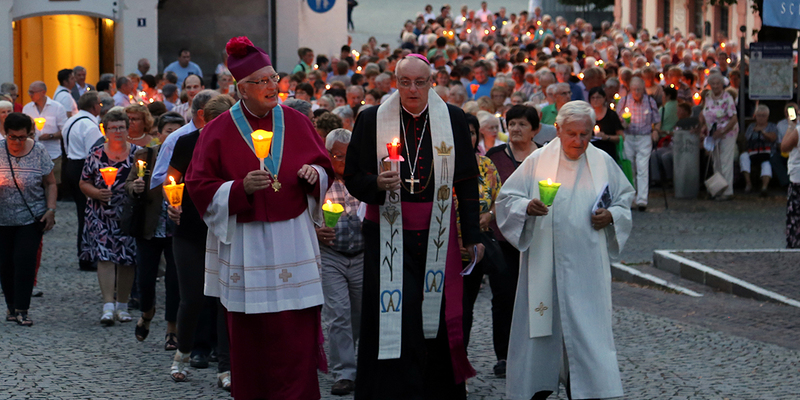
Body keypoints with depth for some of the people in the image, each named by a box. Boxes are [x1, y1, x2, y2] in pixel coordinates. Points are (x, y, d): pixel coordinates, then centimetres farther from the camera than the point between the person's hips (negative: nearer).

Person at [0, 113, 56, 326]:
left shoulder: (38, 152, -3)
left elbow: (50, 183, 4)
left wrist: (51, 210, -4)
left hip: (32, 218, -1)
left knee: (25, 260, -10)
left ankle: (21, 309, -6)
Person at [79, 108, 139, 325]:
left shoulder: (137, 153, 3)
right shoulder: (96, 154, 4)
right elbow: (84, 183, 8)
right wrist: (96, 193, -11)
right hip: (101, 215, 0)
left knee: (127, 260, 4)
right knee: (104, 257, -11)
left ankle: (122, 306, 16)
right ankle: (108, 306, -13)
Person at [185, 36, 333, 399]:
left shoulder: (296, 123, 6)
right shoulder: (218, 131, -1)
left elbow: (324, 166, 16)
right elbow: (199, 188, -1)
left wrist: (314, 175, -7)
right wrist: (241, 188, -16)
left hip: (292, 243, 2)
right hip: (245, 244, -2)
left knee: (297, 338, -2)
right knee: (249, 338, 2)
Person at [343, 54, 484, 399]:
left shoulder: (453, 119, 5)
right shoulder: (372, 120, 1)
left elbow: (467, 181, 8)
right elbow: (353, 177, 4)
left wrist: (473, 236, 6)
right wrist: (376, 184, -19)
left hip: (437, 237, 1)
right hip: (388, 237, -1)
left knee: (438, 317, 2)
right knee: (394, 322, -5)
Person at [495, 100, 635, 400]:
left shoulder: (603, 163, 7)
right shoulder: (538, 161, 0)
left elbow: (625, 199, 17)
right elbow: (506, 198, 0)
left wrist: (611, 215, -3)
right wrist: (527, 206, -20)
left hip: (586, 266, 1)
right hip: (544, 263, -1)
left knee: (588, 328, -4)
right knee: (542, 326, 2)